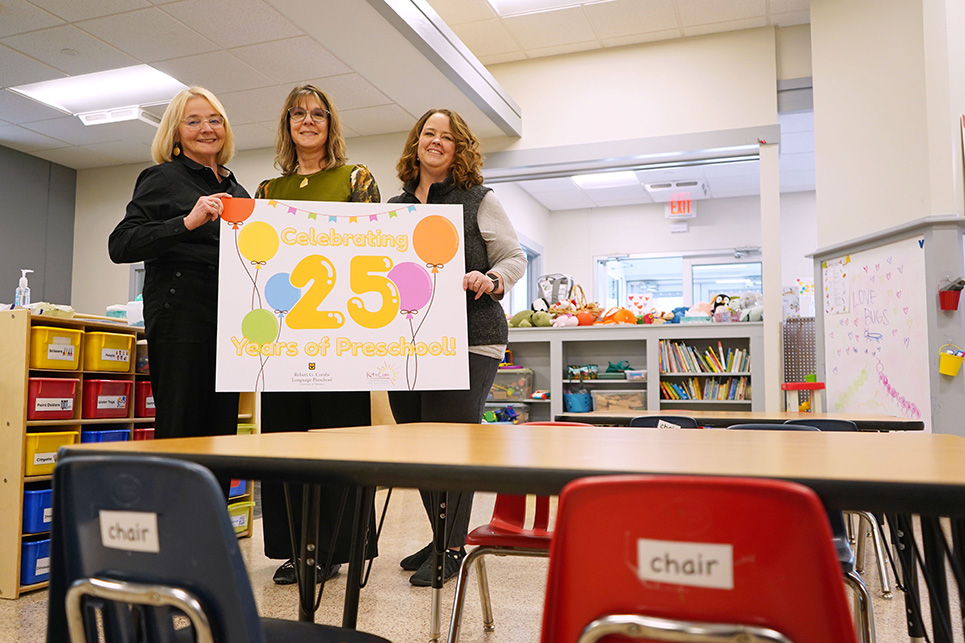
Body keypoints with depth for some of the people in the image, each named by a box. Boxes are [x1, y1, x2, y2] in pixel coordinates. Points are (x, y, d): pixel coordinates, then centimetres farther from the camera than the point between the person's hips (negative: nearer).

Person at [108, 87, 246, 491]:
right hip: (180, 318, -6)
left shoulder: (235, 188, 20)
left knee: (221, 433, 7)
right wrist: (188, 222, -20)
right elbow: (120, 246, -9)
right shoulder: (162, 178, 2)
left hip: (228, 322, 6)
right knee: (180, 435, -6)